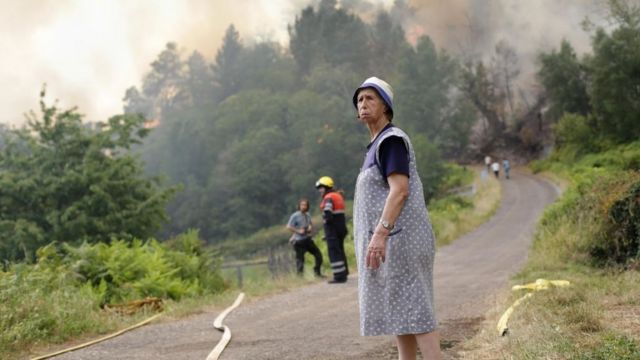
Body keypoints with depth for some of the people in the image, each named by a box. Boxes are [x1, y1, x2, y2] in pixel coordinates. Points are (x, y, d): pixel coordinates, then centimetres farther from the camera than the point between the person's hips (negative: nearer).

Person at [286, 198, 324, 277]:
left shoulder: (308, 215, 9)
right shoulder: (295, 216, -10)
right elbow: (288, 226, -12)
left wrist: (311, 228, 4)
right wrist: (298, 231, -17)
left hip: (308, 239, 7)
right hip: (299, 240, -6)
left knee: (318, 254, 4)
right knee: (300, 258, -4)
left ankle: (317, 272, 18)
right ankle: (300, 274, 6)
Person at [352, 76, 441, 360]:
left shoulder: (391, 139, -10)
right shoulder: (377, 145, 20)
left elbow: (400, 190, -20)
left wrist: (380, 234, -28)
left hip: (397, 238, -10)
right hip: (389, 240, 10)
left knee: (411, 307, -12)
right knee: (396, 309, 10)